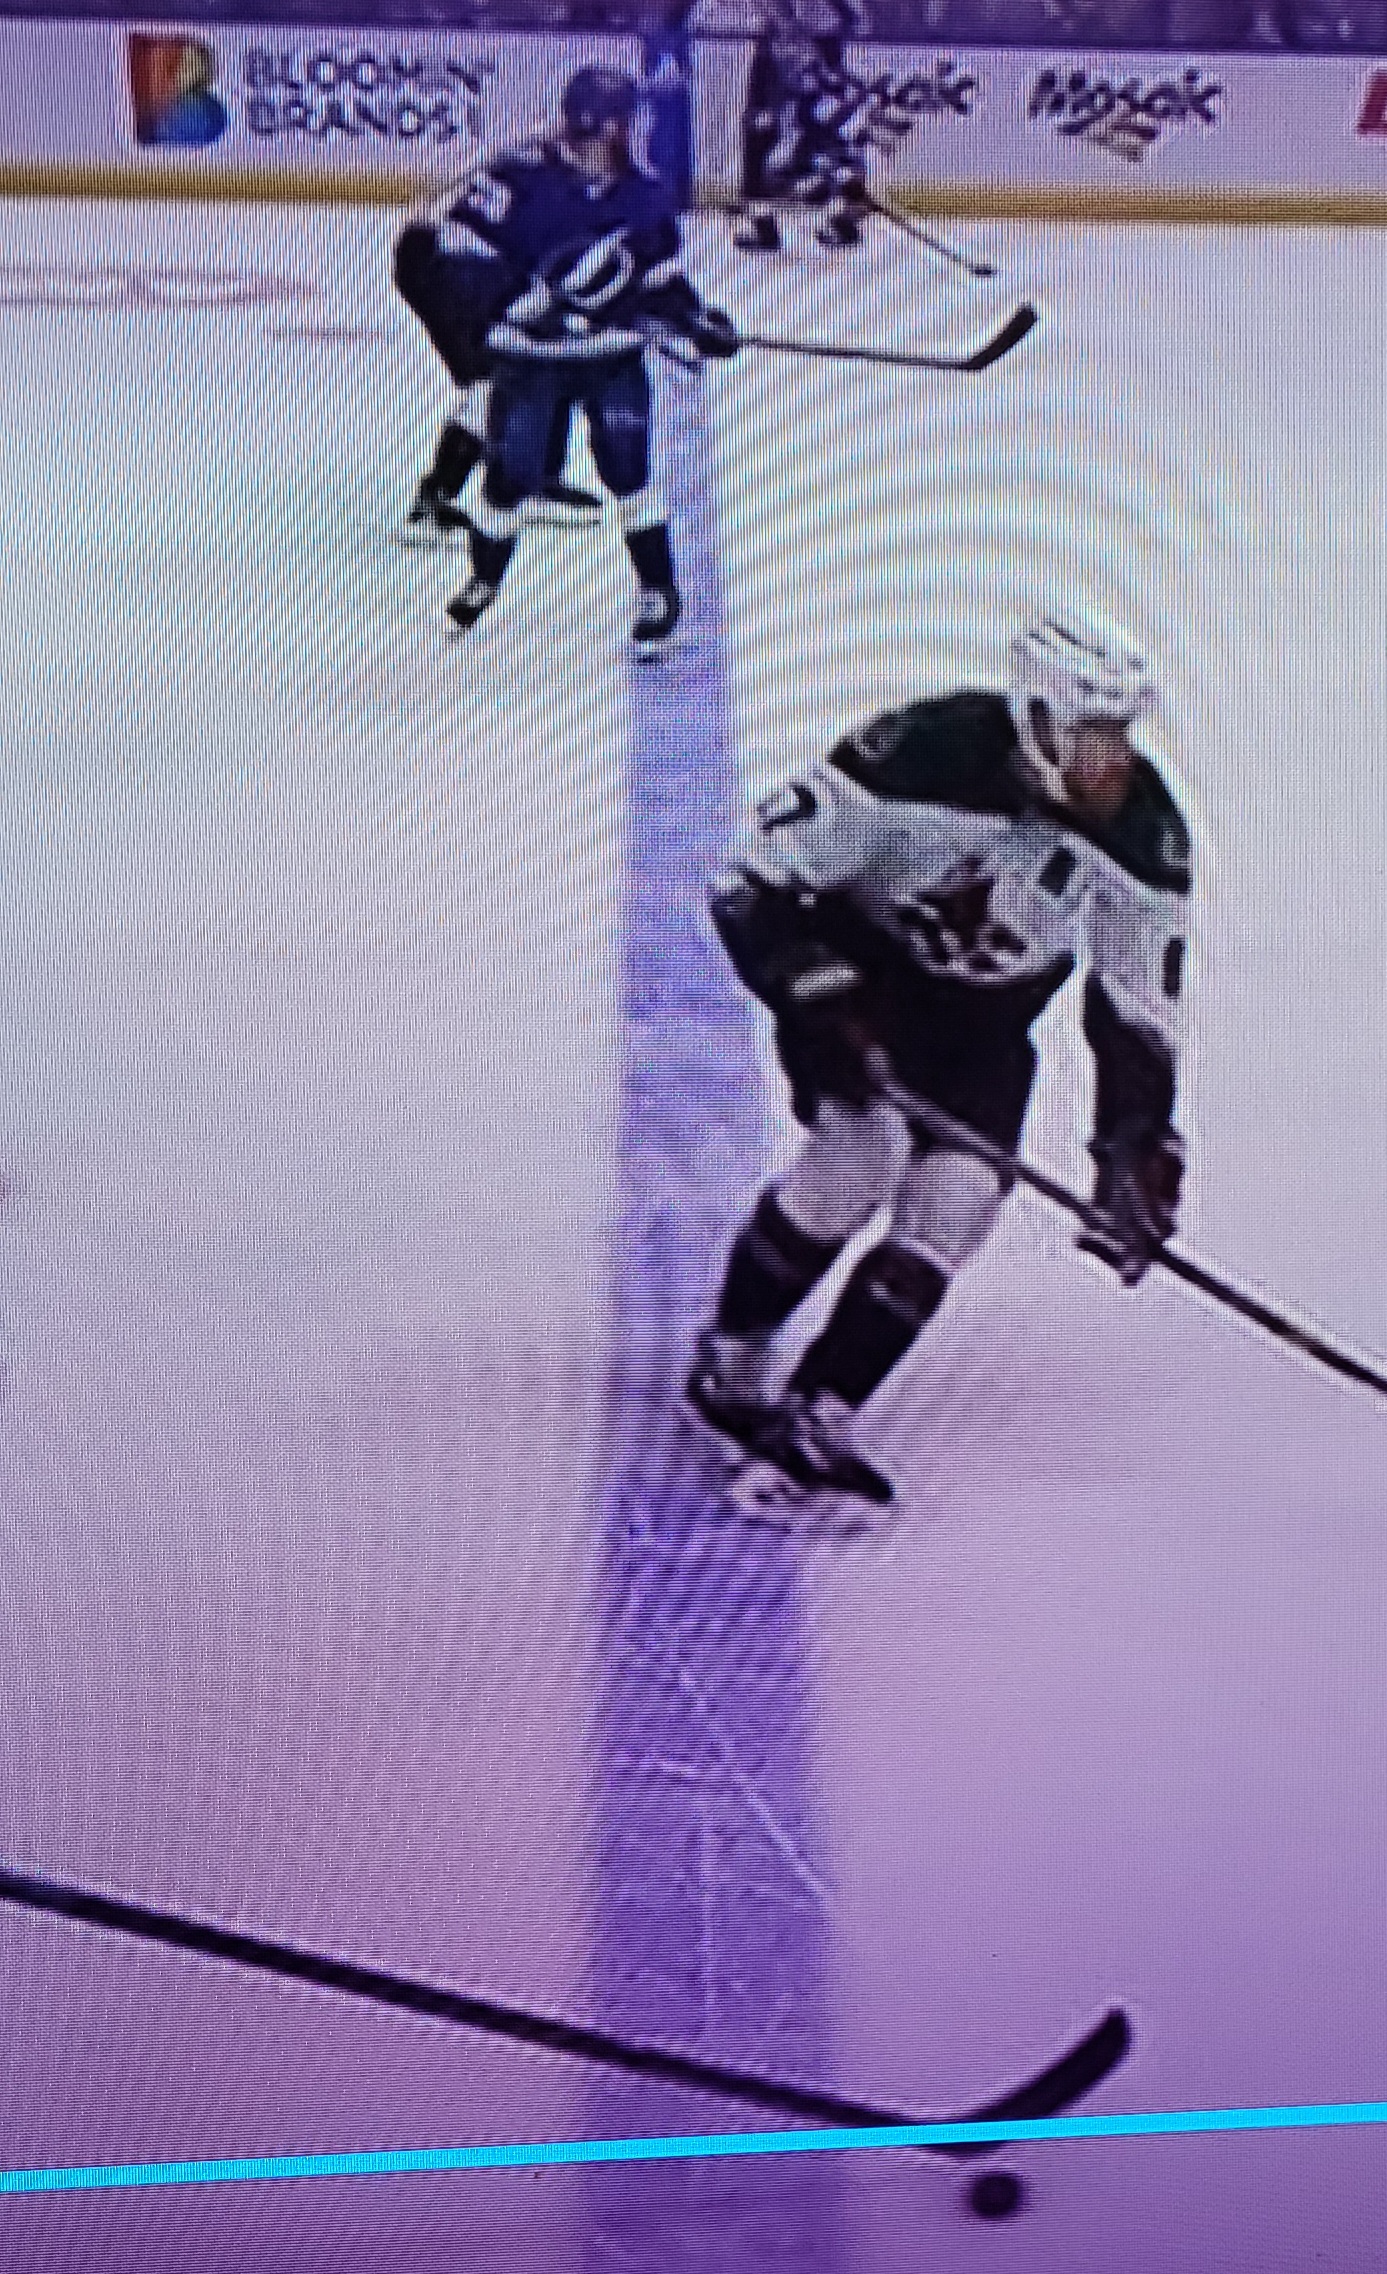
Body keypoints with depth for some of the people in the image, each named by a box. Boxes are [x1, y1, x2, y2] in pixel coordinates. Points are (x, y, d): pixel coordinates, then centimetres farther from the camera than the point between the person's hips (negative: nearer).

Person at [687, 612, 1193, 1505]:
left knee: (956, 1204, -12)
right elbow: (756, 881, -25)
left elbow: (1139, 1005, -7)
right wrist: (817, 1003, -33)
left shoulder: (1144, 834, -18)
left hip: (984, 1018, 4)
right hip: (855, 969, -4)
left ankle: (816, 1414, 0)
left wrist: (1138, 1151, -11)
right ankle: (731, 1362, -2)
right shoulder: (928, 753, -31)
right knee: (866, 1148, -24)